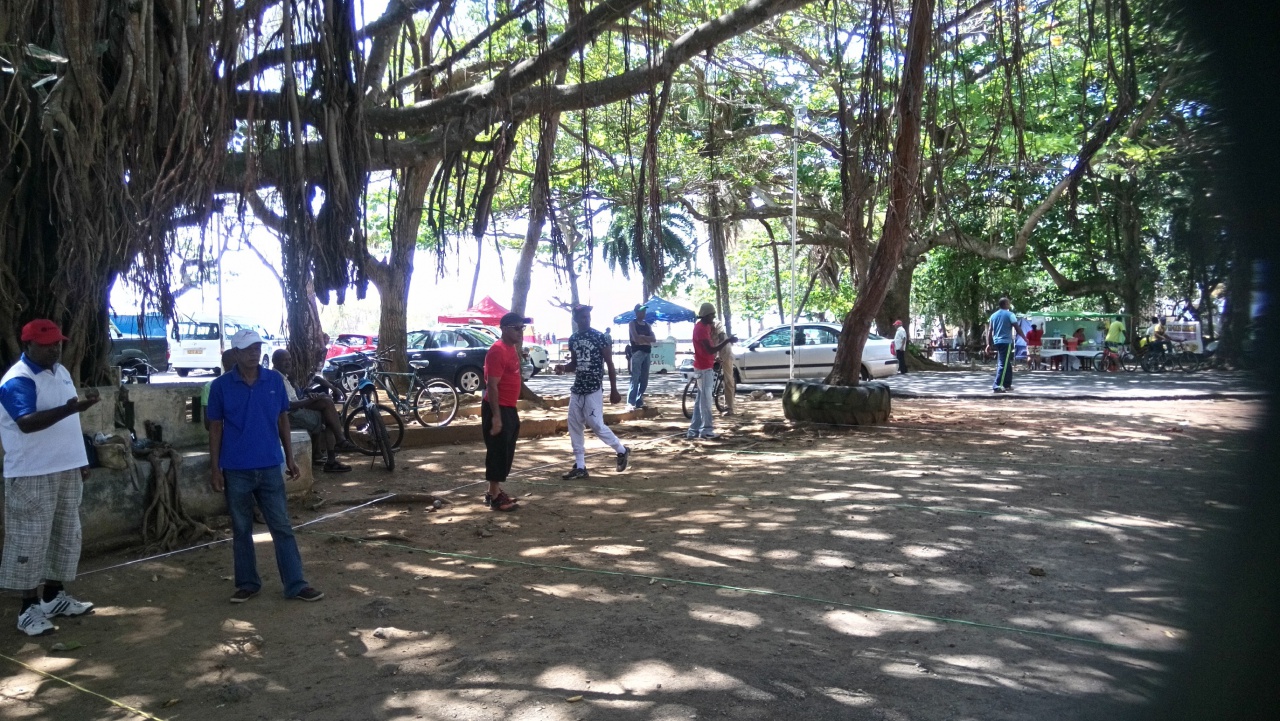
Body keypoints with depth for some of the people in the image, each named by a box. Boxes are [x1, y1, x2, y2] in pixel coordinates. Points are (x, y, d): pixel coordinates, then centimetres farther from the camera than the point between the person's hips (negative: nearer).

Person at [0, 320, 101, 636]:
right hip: (32, 474, -8)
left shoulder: (61, 372, 11)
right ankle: (29, 608, 8)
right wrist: (69, 408, -45)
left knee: (65, 534, 15)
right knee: (30, 539, -1)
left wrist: (80, 461, 18)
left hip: (66, 469, 9)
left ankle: (54, 596, 28)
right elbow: (27, 422, -32)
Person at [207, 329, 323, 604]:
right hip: (236, 470, -1)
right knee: (241, 530, 11)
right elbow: (216, 428, 0)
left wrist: (290, 457, 6)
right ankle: (247, 583, 25)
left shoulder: (275, 380, 1)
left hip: (270, 467, 1)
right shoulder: (221, 385, -5)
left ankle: (296, 584, 8)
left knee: (282, 527, 4)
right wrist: (214, 468, -4)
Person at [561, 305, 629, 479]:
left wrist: (614, 390, -8)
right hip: (577, 389, 7)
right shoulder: (573, 339, 8)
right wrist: (563, 368, -4)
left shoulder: (600, 337, -9)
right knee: (574, 427, 6)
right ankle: (580, 467, 14)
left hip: (593, 390, -7)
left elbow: (609, 364, -7)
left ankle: (622, 450, 14)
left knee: (596, 425, -9)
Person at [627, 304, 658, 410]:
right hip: (637, 353, -7)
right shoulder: (632, 324, 1)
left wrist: (642, 337, -6)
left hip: (647, 353, 7)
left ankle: (639, 401, 14)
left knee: (644, 380, 7)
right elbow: (636, 338, -13)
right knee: (635, 379, -13)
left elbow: (654, 339, 7)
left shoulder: (647, 325, 19)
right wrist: (647, 339, 1)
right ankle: (631, 403, -14)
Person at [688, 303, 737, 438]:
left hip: (705, 367, 10)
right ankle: (706, 430, -3)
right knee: (706, 400, -6)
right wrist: (727, 340, -24)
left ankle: (694, 430, 14)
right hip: (704, 368, -10)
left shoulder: (704, 326, 13)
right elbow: (711, 350, -25)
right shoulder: (701, 328, -19)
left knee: (701, 399, 11)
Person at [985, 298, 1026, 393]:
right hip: (1006, 342, -7)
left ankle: (1007, 385, 23)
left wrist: (989, 344, 14)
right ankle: (996, 386, -17)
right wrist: (1025, 338, 8)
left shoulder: (993, 315, 13)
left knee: (1007, 364, 18)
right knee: (1003, 364, -10)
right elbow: (1017, 328, -4)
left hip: (997, 342, 7)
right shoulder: (1010, 314, -5)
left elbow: (990, 331, 12)